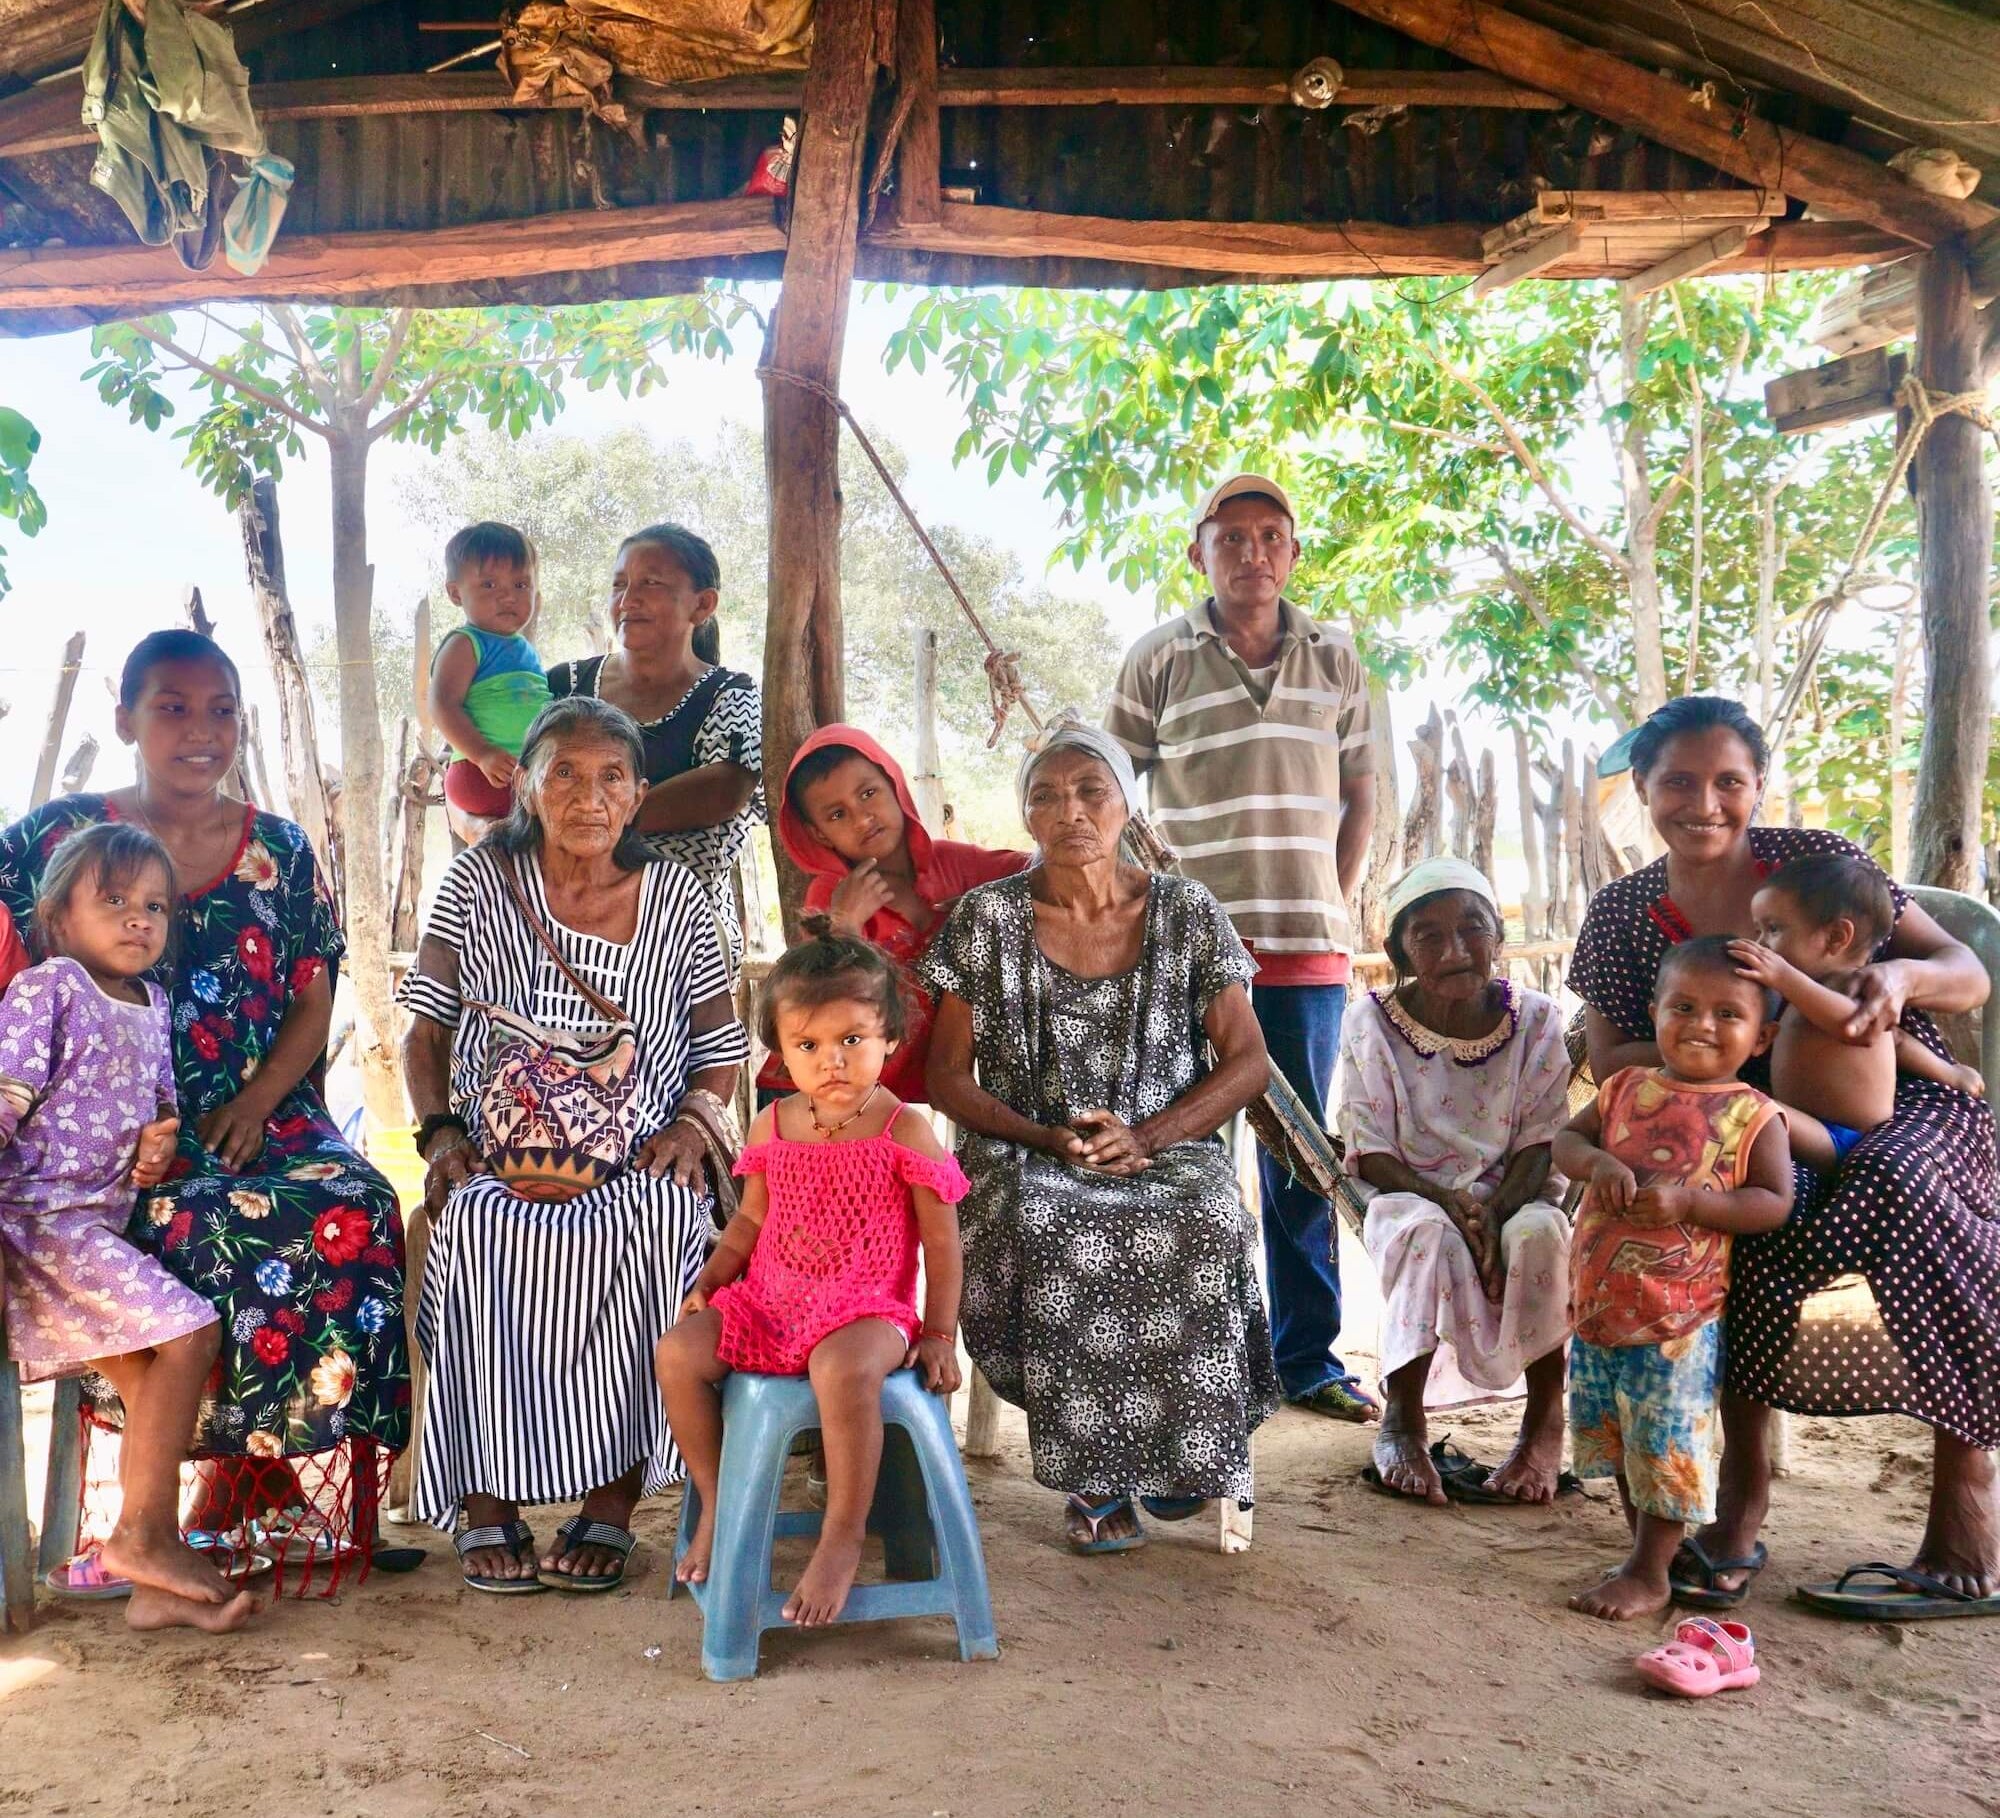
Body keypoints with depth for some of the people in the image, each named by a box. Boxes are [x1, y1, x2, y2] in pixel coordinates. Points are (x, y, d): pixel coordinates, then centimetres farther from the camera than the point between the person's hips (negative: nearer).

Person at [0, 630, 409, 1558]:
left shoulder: (279, 851, 12)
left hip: (260, 1121, 3)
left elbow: (313, 1003, 10)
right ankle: (253, 1479, -14)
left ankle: (243, 1486, -13)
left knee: (359, 1208, -27)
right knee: (206, 1225, -34)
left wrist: (253, 1105, -9)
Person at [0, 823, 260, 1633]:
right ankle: (140, 1537, -8)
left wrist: (159, 1139, 0)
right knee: (188, 1332, -18)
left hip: (101, 1218, 8)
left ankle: (155, 1579, 9)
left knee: (150, 1381, 4)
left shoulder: (151, 1004, 16)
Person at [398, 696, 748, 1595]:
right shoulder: (478, 881, 7)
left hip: (636, 1159, 1)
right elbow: (425, 1026, 9)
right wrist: (440, 1131, -6)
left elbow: (721, 1045, 13)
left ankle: (612, 1502, -21)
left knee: (654, 1223, -34)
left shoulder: (676, 896, 9)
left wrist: (691, 1121, -5)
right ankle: (486, 1504, -19)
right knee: (483, 1226, -34)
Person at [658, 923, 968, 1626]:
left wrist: (938, 1335, -5)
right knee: (678, 1354, -15)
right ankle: (718, 1502, 5)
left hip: (865, 1306, -5)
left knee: (844, 1372, -38)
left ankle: (843, 1540, -20)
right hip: (770, 1300, 6)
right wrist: (708, 1283, 3)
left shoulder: (902, 1131, -7)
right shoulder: (773, 1126, 7)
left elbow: (941, 1239, -4)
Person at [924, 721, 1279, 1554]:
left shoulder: (1188, 913, 5)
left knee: (1207, 1225, -33)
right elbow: (948, 1075, 3)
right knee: (1037, 1226, -35)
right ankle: (1094, 1473, -18)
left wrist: (1143, 1137, -14)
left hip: (1166, 1150, 1)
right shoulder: (986, 916, 3)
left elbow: (1247, 1060, 2)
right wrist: (1048, 1139, -14)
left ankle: (1184, 1445, -10)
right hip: (1025, 1152, 0)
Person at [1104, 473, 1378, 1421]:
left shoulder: (1334, 656, 11)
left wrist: (1336, 903, 6)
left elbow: (1360, 789, 16)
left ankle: (1308, 1358, 18)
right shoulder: (1159, 657, 3)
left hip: (1308, 941, 3)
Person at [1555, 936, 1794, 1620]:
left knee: (1665, 1445, 2)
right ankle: (1646, 1546, 36)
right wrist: (1596, 1162, -12)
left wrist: (1689, 1201, -21)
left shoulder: (1753, 1116, -7)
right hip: (1600, 1306, 5)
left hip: (1680, 1319, -5)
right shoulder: (1625, 1089, 5)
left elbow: (1774, 1202, -10)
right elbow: (1567, 1138, 10)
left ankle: (1649, 1574, 17)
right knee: (1614, 1438, 18)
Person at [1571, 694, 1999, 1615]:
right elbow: (1609, 1064, -3)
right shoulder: (1623, 914, -1)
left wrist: (1901, 974, -29)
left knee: (1892, 1191, -35)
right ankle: (1743, 1486, -16)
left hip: (1903, 1102, -1)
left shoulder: (1815, 858, -7)